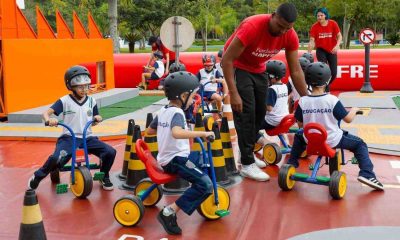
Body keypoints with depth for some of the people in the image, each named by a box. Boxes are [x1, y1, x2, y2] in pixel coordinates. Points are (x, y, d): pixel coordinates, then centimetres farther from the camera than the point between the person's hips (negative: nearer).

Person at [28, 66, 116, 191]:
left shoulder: (91, 101, 8)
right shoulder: (64, 101, -4)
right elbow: (46, 112, -9)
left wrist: (97, 118, -7)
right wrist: (49, 120, -32)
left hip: (87, 137, 4)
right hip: (69, 138, -3)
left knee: (110, 152, -15)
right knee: (56, 158, -31)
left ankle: (104, 177, 14)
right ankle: (36, 178, 0)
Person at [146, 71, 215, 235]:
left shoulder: (163, 111, 10)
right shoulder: (177, 113, -17)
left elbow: (150, 130, 24)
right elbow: (177, 133, -39)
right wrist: (202, 133, -35)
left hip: (165, 159, 10)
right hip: (176, 159, -10)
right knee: (205, 185, -21)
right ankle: (169, 213, -19)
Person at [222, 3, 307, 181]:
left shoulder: (290, 36, -17)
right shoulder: (252, 27, -34)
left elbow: (295, 70, -10)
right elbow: (227, 59, -30)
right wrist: (233, 94, -32)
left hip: (259, 69, 6)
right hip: (237, 67, -6)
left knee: (260, 113, 8)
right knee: (246, 113, -11)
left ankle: (247, 154, 23)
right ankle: (246, 164, -5)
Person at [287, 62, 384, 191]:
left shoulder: (302, 101, -11)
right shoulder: (332, 100, -17)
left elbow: (300, 124, 0)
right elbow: (348, 119, -11)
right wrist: (354, 110, 10)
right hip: (333, 141, -3)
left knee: (298, 137, 36)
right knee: (360, 144, 16)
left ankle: (291, 164, 37)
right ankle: (366, 174, 0)